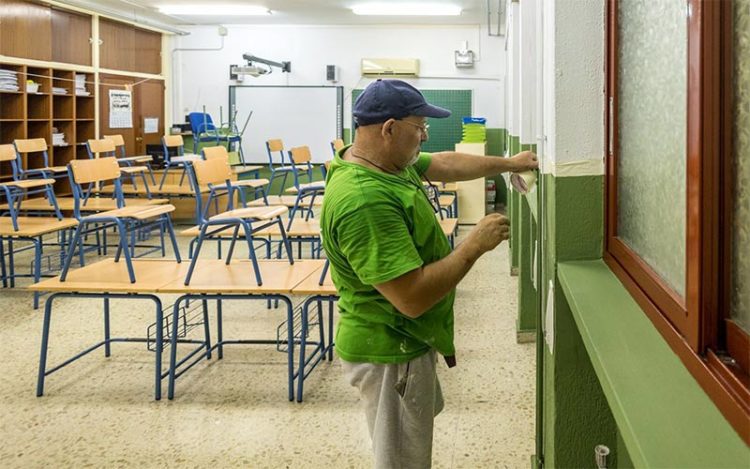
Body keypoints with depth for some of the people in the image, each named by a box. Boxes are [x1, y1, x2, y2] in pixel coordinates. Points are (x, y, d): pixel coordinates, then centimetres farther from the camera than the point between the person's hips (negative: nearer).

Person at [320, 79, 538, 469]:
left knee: (426, 413, 32)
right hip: (391, 356, -10)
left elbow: (445, 164, 17)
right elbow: (412, 297, -33)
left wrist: (508, 164, 20)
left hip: (405, 342, 10)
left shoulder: (386, 160, -1)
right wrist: (474, 245, -23)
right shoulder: (364, 203, -33)